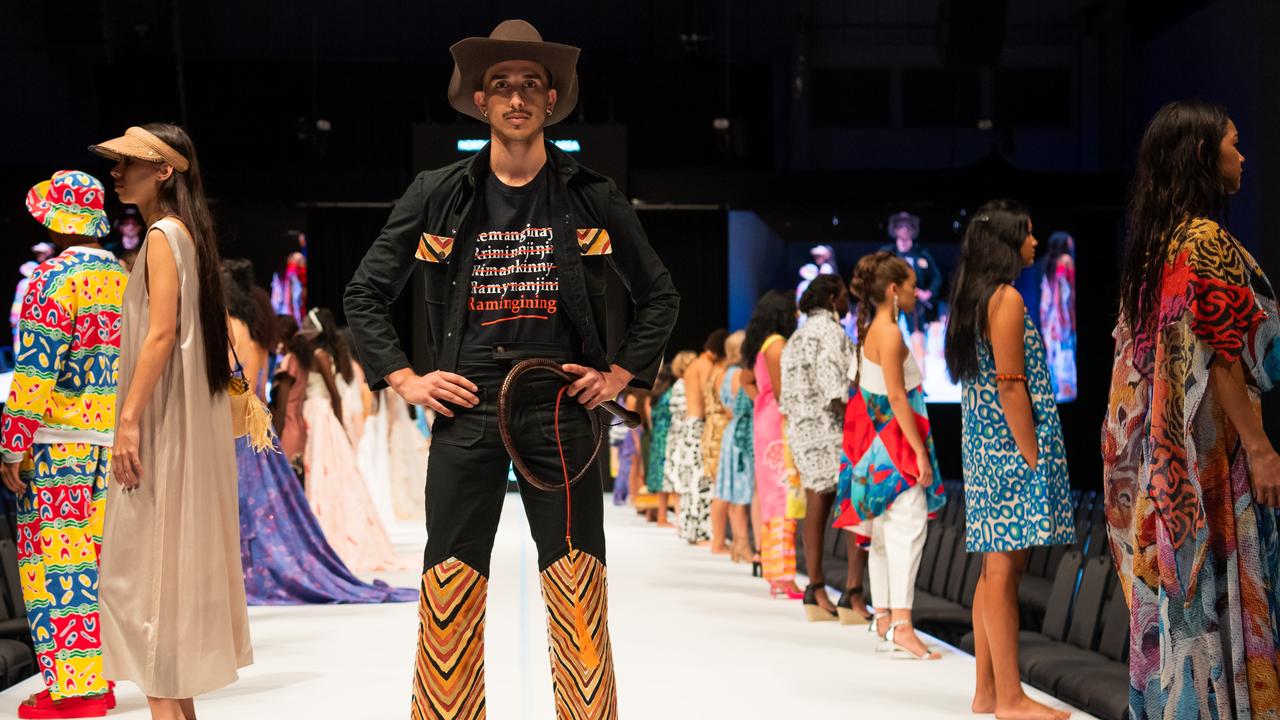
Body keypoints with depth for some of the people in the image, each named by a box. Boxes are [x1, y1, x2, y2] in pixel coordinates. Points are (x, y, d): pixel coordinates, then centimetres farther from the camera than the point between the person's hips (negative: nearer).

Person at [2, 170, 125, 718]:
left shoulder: (53, 278, -9)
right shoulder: (125, 279, 14)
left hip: (55, 441, -7)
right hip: (113, 442, 7)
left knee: (54, 557, -4)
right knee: (95, 555, 12)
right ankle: (98, 675, 16)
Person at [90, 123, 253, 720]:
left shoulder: (162, 234, -12)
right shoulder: (187, 232, 15)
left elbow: (161, 333, -20)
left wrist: (129, 417, -21)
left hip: (163, 414, -9)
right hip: (187, 414, 9)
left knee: (147, 557, -6)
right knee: (173, 550, 13)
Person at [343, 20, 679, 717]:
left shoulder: (594, 199, 5)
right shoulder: (436, 196, 5)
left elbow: (659, 297, 15)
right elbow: (364, 295, 13)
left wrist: (619, 373, 5)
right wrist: (405, 379, 4)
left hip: (561, 409, 0)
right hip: (465, 410, 1)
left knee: (579, 598, -1)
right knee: (448, 593, 1)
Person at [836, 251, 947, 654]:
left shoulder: (869, 331, 13)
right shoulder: (889, 333, -14)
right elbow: (897, 397, -19)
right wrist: (920, 452, -18)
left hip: (876, 446, 10)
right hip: (894, 445, -10)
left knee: (883, 533, 12)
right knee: (908, 528, -14)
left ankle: (884, 620, 16)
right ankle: (901, 625, -19)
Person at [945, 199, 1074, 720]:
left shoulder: (973, 299, 17)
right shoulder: (1007, 298, -11)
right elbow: (1011, 387, -16)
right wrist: (1033, 458, -15)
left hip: (982, 447, 10)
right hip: (1011, 447, -9)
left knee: (996, 569, 10)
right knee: (1005, 568, -7)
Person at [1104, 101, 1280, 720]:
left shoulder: (1154, 244, 12)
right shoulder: (1207, 241, -13)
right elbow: (1219, 357, -18)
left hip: (1157, 450, 8)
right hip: (1207, 447, -8)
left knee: (1174, 590, 11)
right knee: (1216, 590, -2)